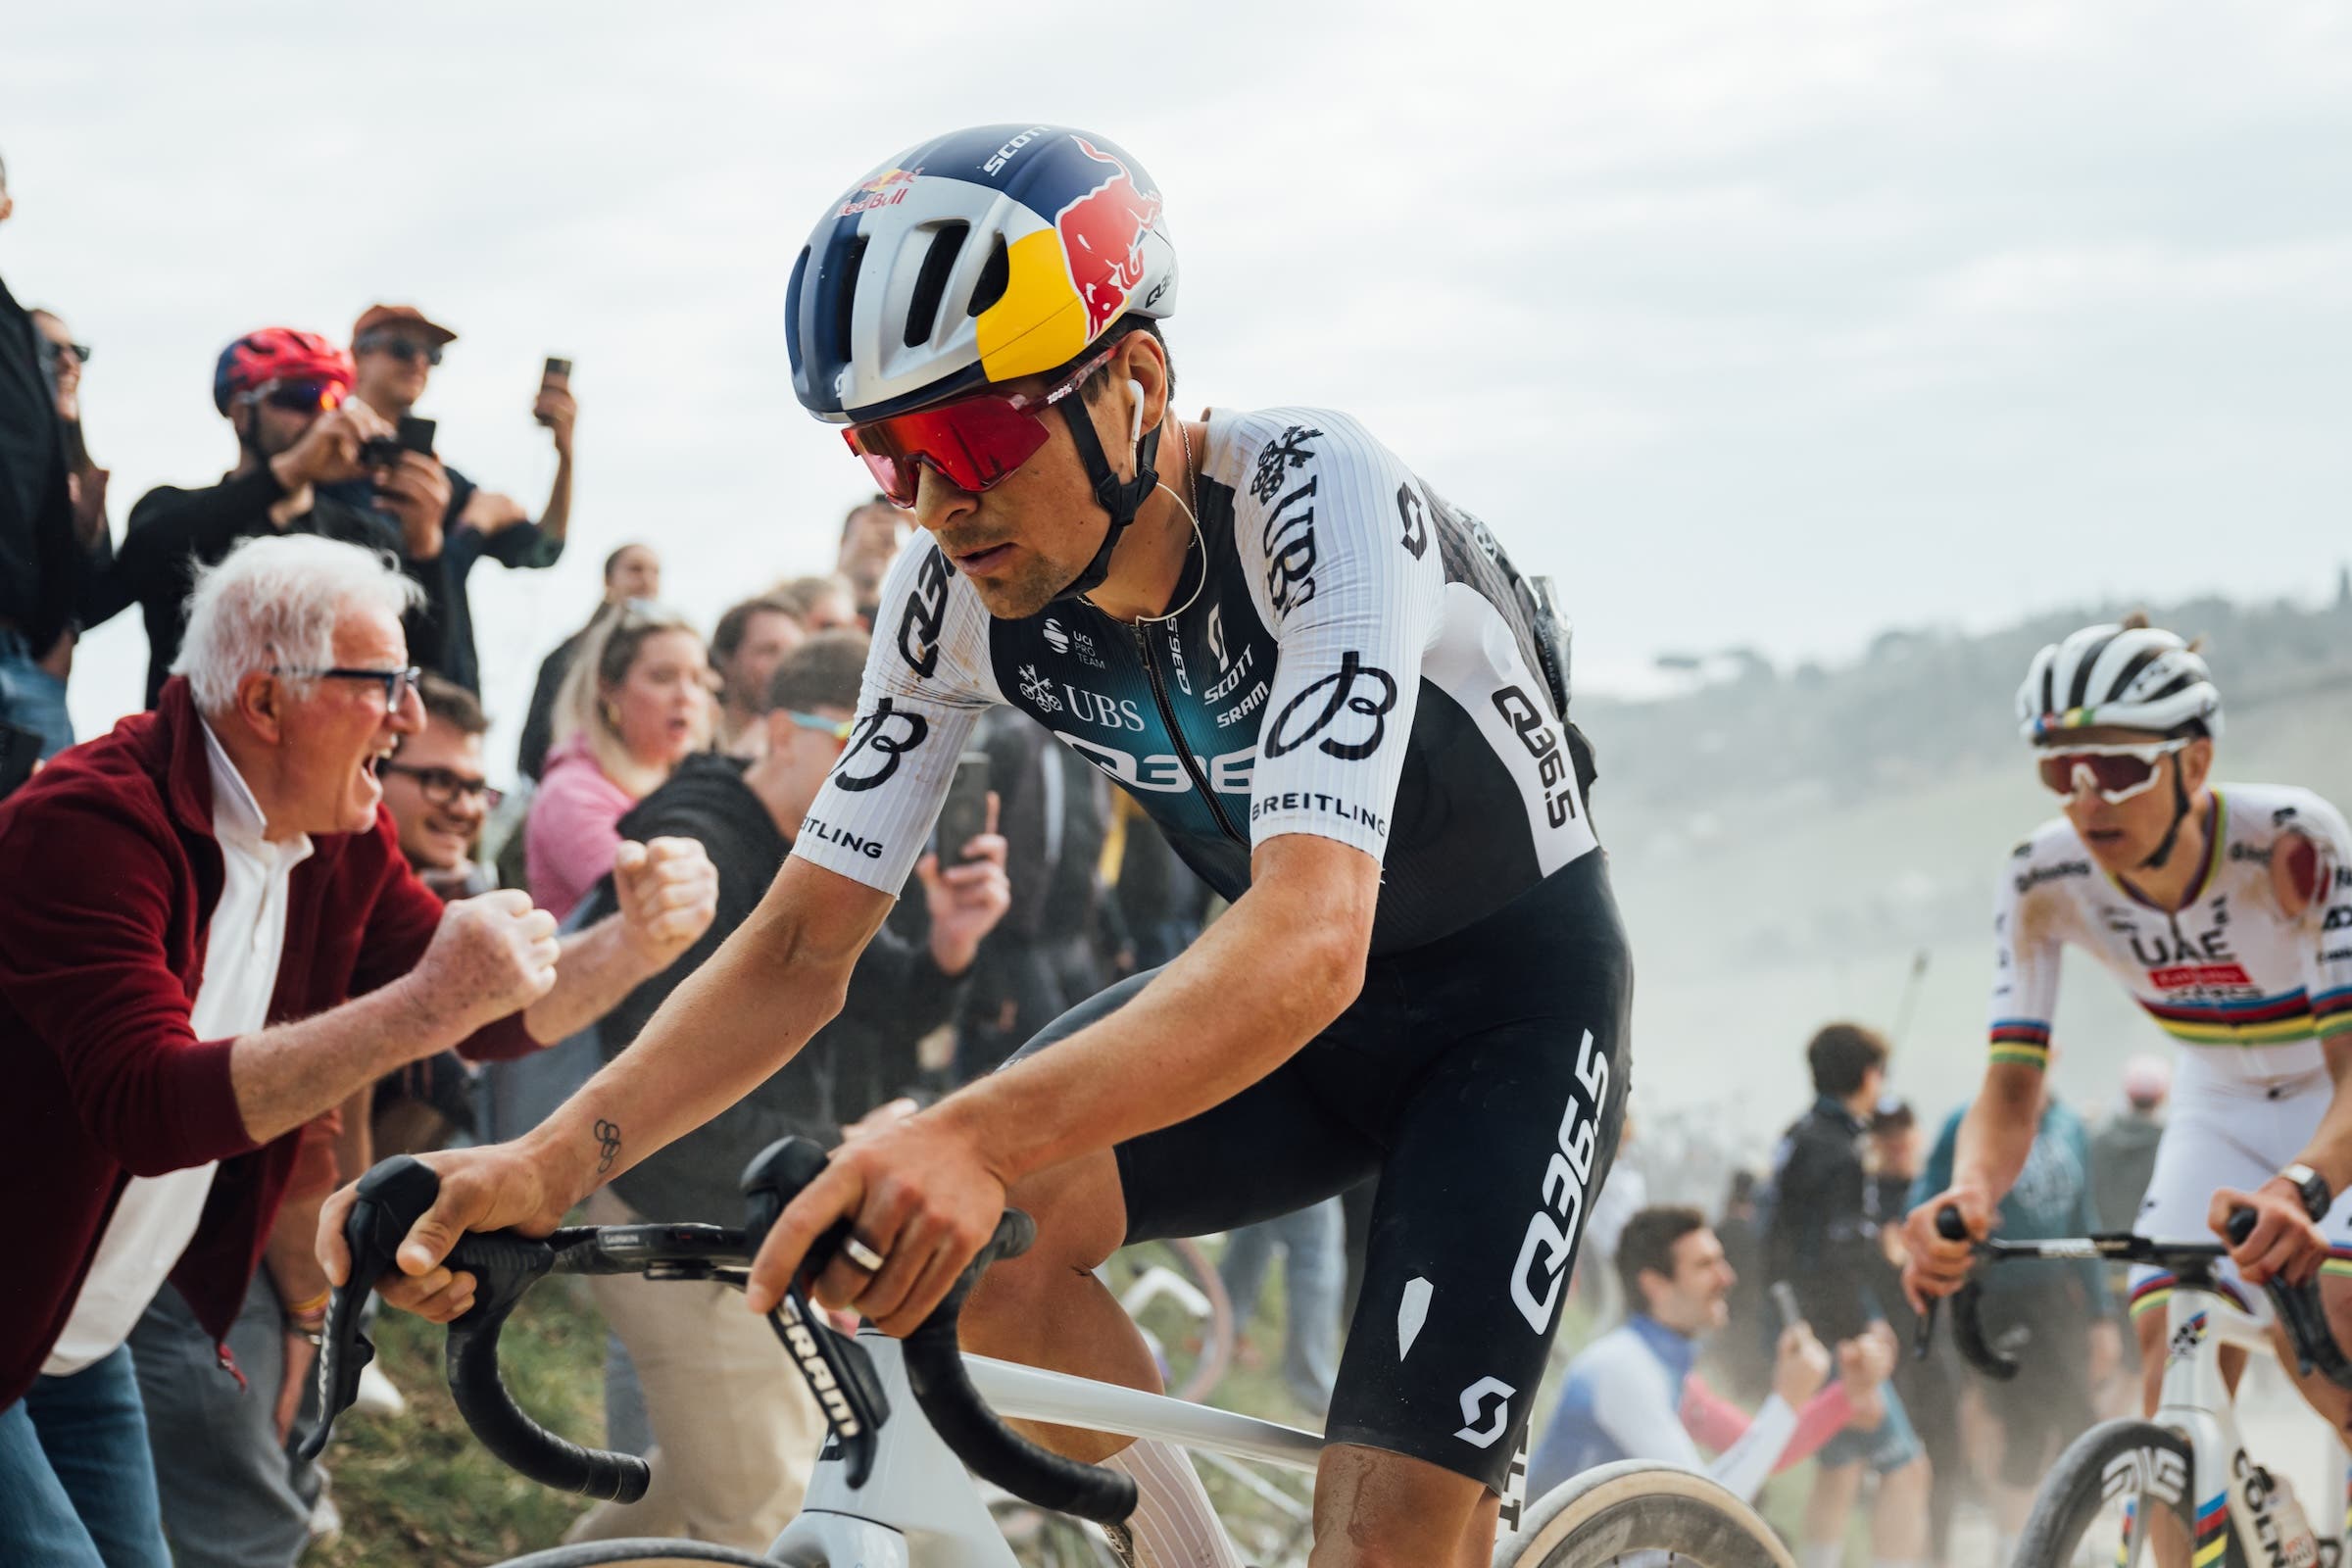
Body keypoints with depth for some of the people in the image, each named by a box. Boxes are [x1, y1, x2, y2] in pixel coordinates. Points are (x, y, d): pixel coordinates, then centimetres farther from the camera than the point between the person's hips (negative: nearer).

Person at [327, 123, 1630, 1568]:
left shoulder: (1315, 499, -32)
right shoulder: (963, 596, -14)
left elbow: (1310, 942, -45)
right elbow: (803, 946, -9)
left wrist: (972, 1137, -60)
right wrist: (551, 1164, -28)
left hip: (1518, 982, -5)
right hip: (1277, 988, 5)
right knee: (979, 1230, -23)